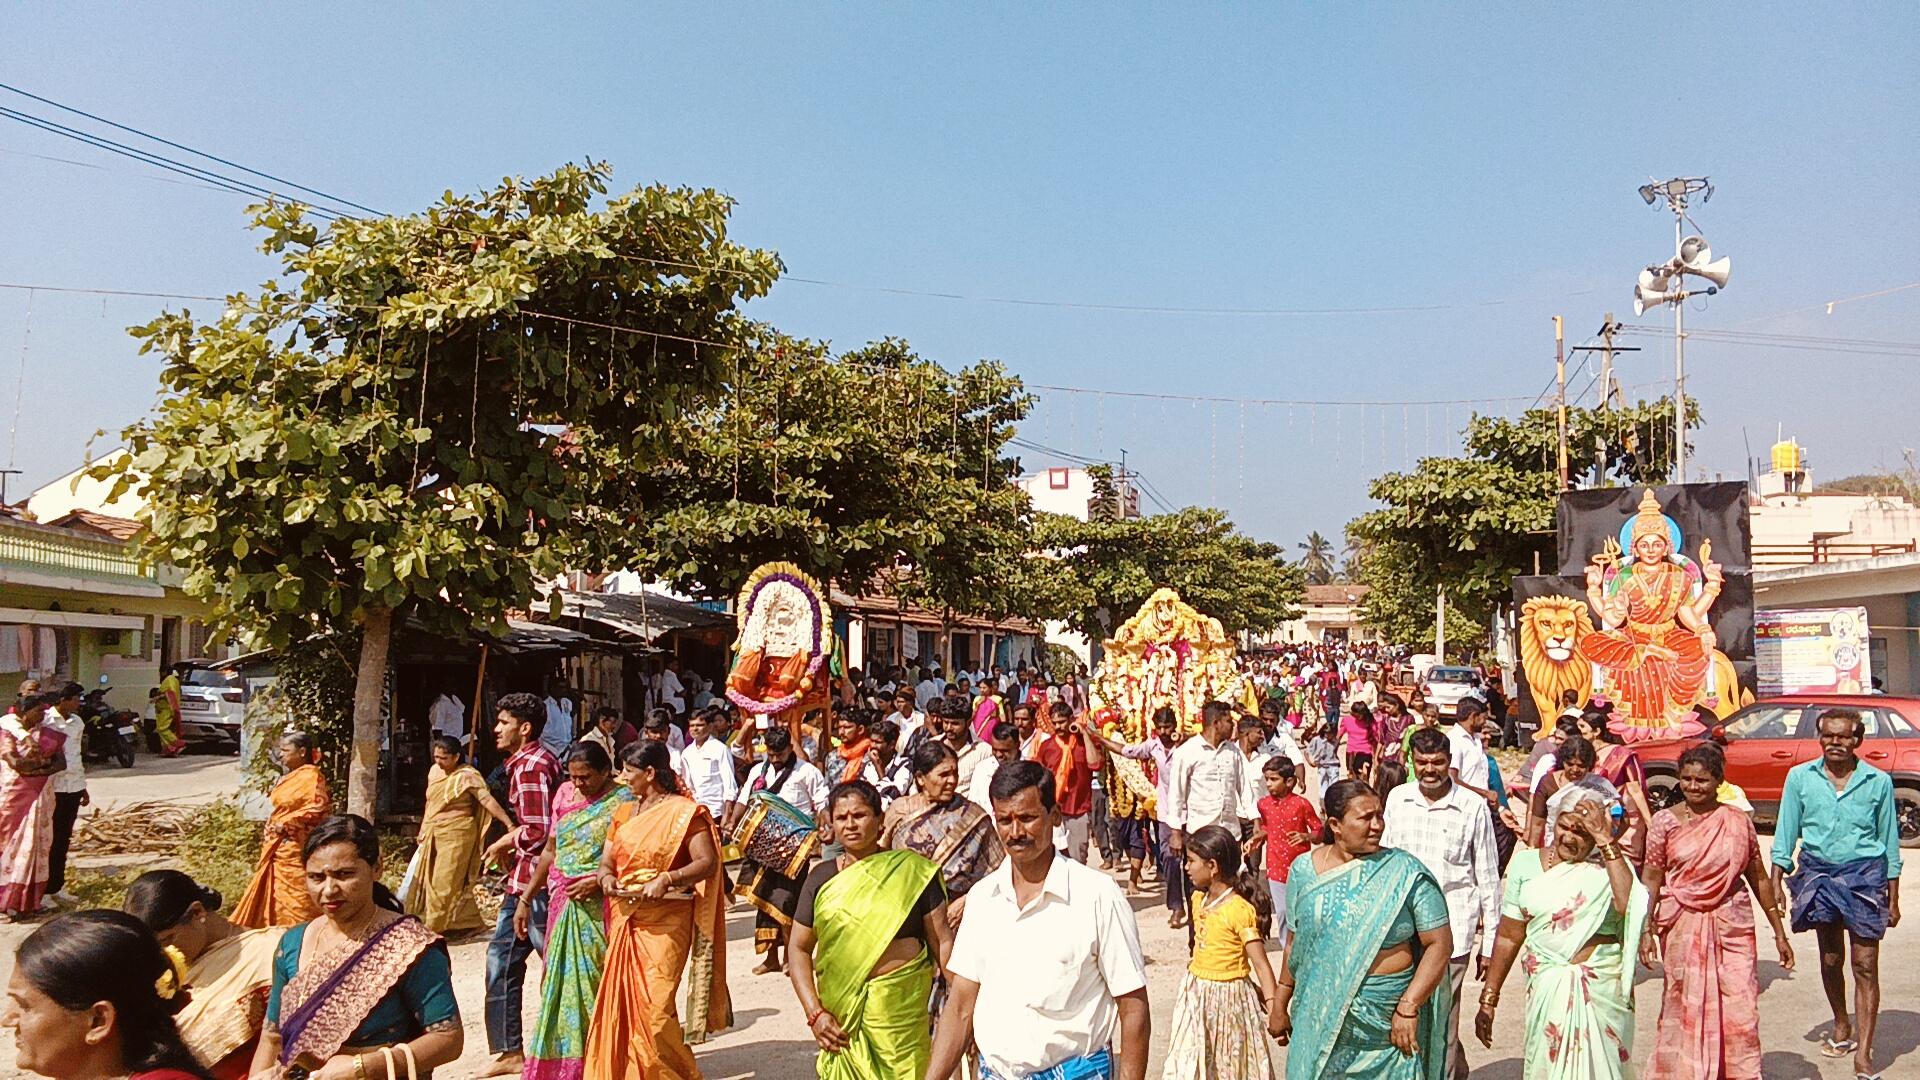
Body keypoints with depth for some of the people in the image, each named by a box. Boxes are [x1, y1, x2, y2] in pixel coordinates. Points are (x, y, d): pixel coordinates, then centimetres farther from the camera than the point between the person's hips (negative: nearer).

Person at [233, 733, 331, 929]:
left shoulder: (312, 775, -13)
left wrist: (286, 825, -19)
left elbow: (319, 807, -24)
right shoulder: (289, 778, 17)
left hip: (297, 849, -10)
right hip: (278, 849, 10)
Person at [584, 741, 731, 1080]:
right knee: (621, 1007, 6)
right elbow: (607, 861, 13)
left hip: (664, 923, -6)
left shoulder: (684, 812, -6)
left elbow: (708, 862, -14)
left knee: (655, 1010, -9)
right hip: (624, 922, 6)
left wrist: (667, 878, -26)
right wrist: (607, 878, -9)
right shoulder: (624, 813, 14)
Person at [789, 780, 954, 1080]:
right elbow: (800, 949, 7)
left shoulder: (912, 872, -1)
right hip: (840, 1009, 2)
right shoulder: (822, 878, 5)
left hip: (903, 1009, -2)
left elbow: (941, 940, 0)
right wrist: (814, 1013, -3)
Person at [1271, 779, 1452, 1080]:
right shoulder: (1305, 870, 0)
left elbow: (1440, 943, -9)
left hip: (1388, 1025, -2)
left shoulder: (1406, 873, -8)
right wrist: (1280, 1002, 15)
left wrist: (1408, 1007, -15)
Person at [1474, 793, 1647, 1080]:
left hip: (1603, 991, -1)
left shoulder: (1610, 865, -2)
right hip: (1547, 989, 2)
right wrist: (1488, 1000, 5)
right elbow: (1508, 937, 6)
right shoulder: (1526, 864, 3)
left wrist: (1607, 842, -23)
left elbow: (1631, 908, -26)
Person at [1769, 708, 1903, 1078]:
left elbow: (1890, 841, 6)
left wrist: (1893, 898, 6)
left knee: (1865, 965, -4)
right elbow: (1785, 833, 5)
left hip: (1865, 873, -1)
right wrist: (1776, 883, 1)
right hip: (1818, 872, 2)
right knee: (1830, 959, 13)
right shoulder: (1800, 777, 0)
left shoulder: (1878, 781, -1)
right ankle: (1842, 1027, 36)